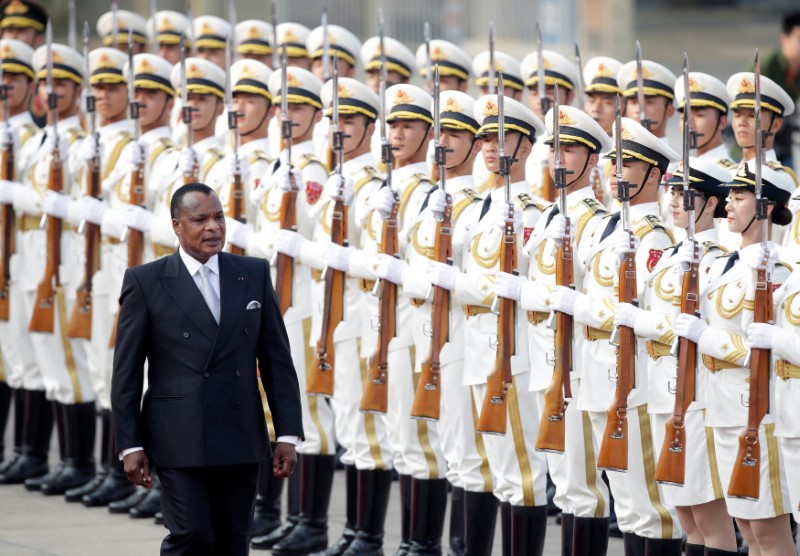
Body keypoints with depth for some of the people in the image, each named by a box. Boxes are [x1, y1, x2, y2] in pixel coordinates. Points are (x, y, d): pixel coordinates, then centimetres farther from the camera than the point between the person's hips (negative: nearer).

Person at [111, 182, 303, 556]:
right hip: (180, 441, -3)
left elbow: (276, 359, 8)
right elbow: (126, 371, 0)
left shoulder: (254, 274, 8)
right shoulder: (146, 282, -1)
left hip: (240, 440, 3)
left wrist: (287, 434, 2)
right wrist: (130, 444, -5)